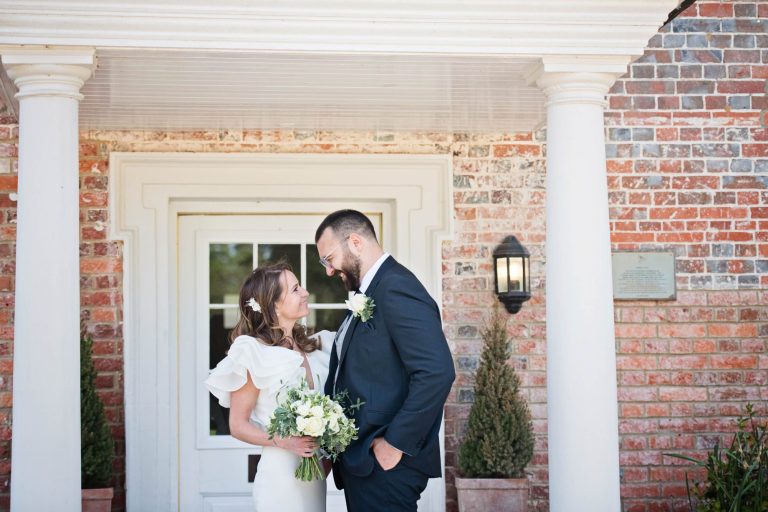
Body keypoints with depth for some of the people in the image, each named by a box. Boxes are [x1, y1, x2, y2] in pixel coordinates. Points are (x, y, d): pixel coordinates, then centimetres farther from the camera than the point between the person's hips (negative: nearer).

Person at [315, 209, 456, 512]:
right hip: (361, 460, 9)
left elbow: (437, 372, -24)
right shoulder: (370, 293, 16)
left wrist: (396, 443, -20)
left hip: (384, 465, -9)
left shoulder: (396, 288, -15)